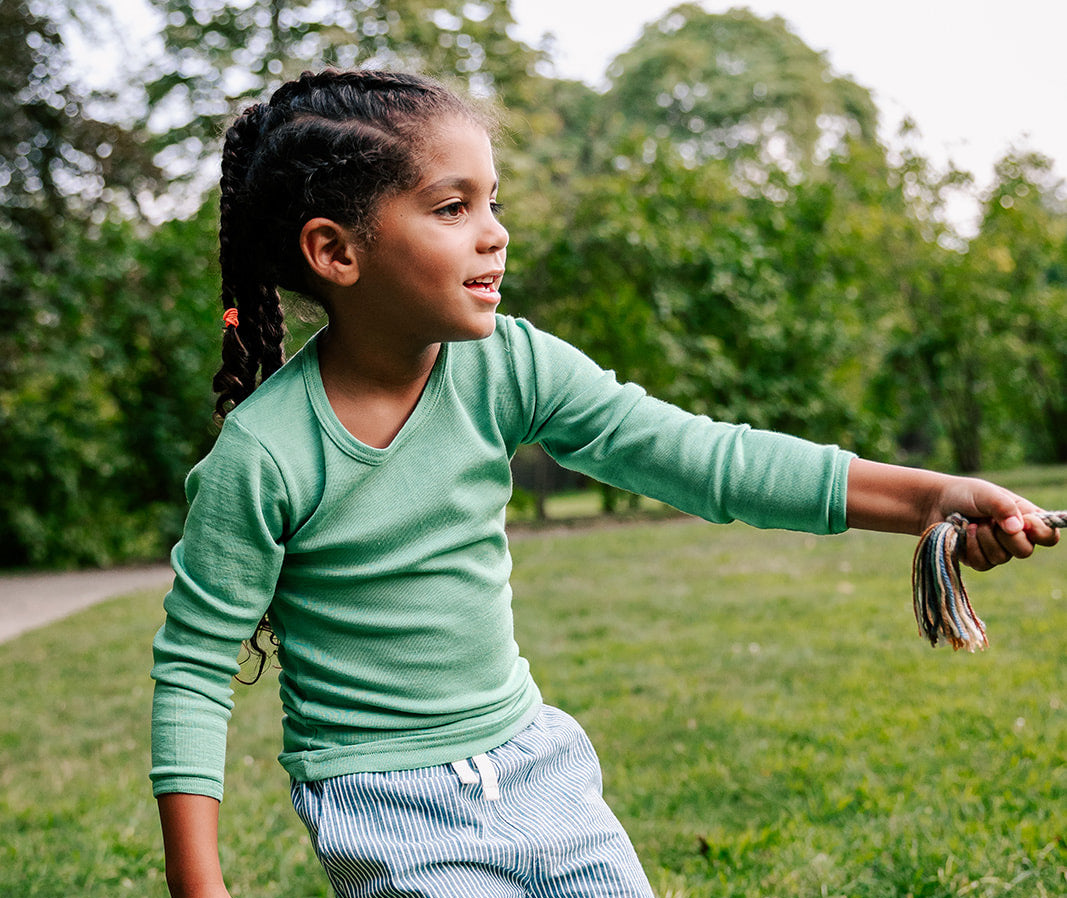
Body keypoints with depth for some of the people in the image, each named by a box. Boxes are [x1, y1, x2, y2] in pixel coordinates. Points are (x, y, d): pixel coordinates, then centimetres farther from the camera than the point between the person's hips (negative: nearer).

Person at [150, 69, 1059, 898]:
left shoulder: (509, 367, -10)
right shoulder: (262, 453, -20)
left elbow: (692, 454, -14)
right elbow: (195, 665, -12)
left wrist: (927, 493, -20)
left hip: (531, 762, 5)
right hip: (387, 808, -4)